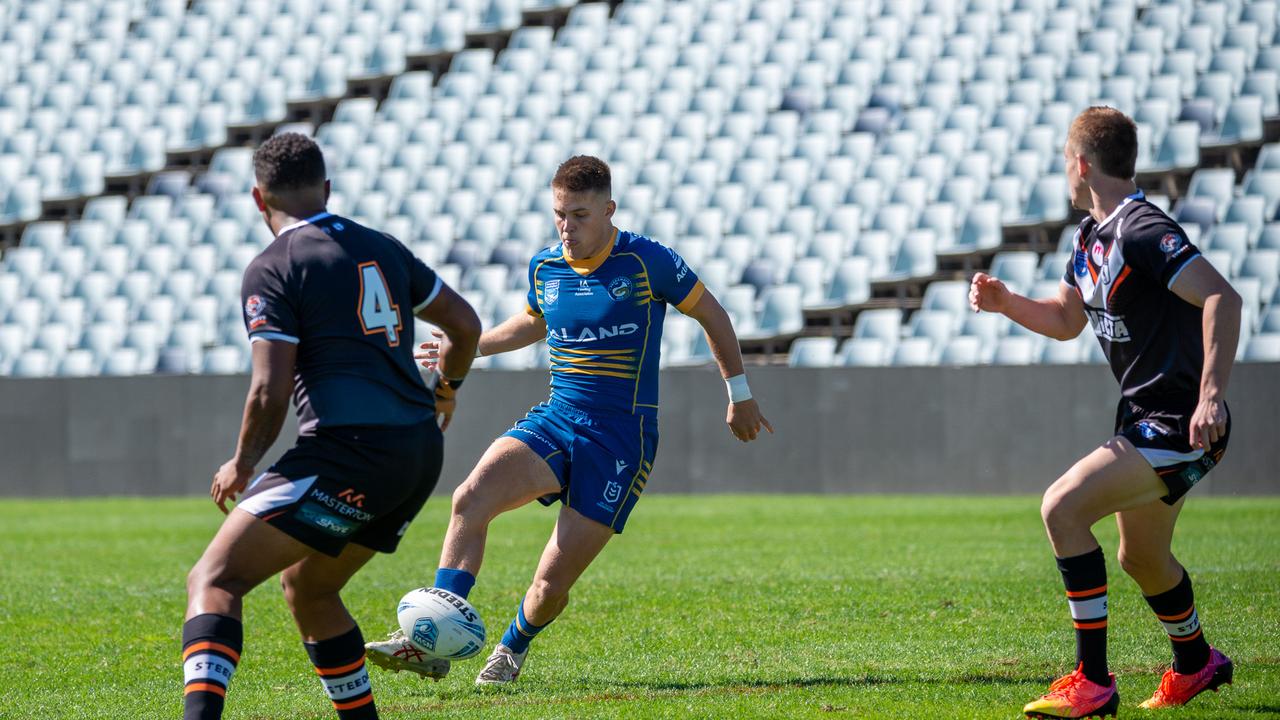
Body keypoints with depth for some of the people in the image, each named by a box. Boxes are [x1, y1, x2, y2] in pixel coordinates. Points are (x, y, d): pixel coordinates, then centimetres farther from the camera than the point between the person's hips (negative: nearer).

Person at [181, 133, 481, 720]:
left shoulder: (273, 270, -4)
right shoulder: (382, 249, 16)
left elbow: (270, 393, -11)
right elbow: (466, 324, 25)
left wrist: (241, 465, 6)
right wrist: (445, 391, 44)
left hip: (347, 453, -8)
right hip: (420, 452, 8)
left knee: (213, 581, -11)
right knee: (306, 590, 26)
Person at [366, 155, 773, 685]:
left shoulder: (646, 261, -9)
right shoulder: (545, 268, 6)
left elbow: (711, 314, 5)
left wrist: (739, 393, 9)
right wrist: (468, 347, 21)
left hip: (622, 437, -4)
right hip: (555, 420, 4)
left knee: (551, 585, -7)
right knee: (470, 499, -26)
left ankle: (514, 647, 28)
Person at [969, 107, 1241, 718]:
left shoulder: (1142, 230, -21)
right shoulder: (1090, 236, 10)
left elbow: (1222, 298, -28)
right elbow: (1067, 319, 24)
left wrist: (1211, 394, -35)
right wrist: (1003, 301, 7)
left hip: (1180, 426, -10)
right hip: (1144, 419, 10)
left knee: (1062, 507, -20)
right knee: (1141, 558, 24)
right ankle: (1195, 663, 50)